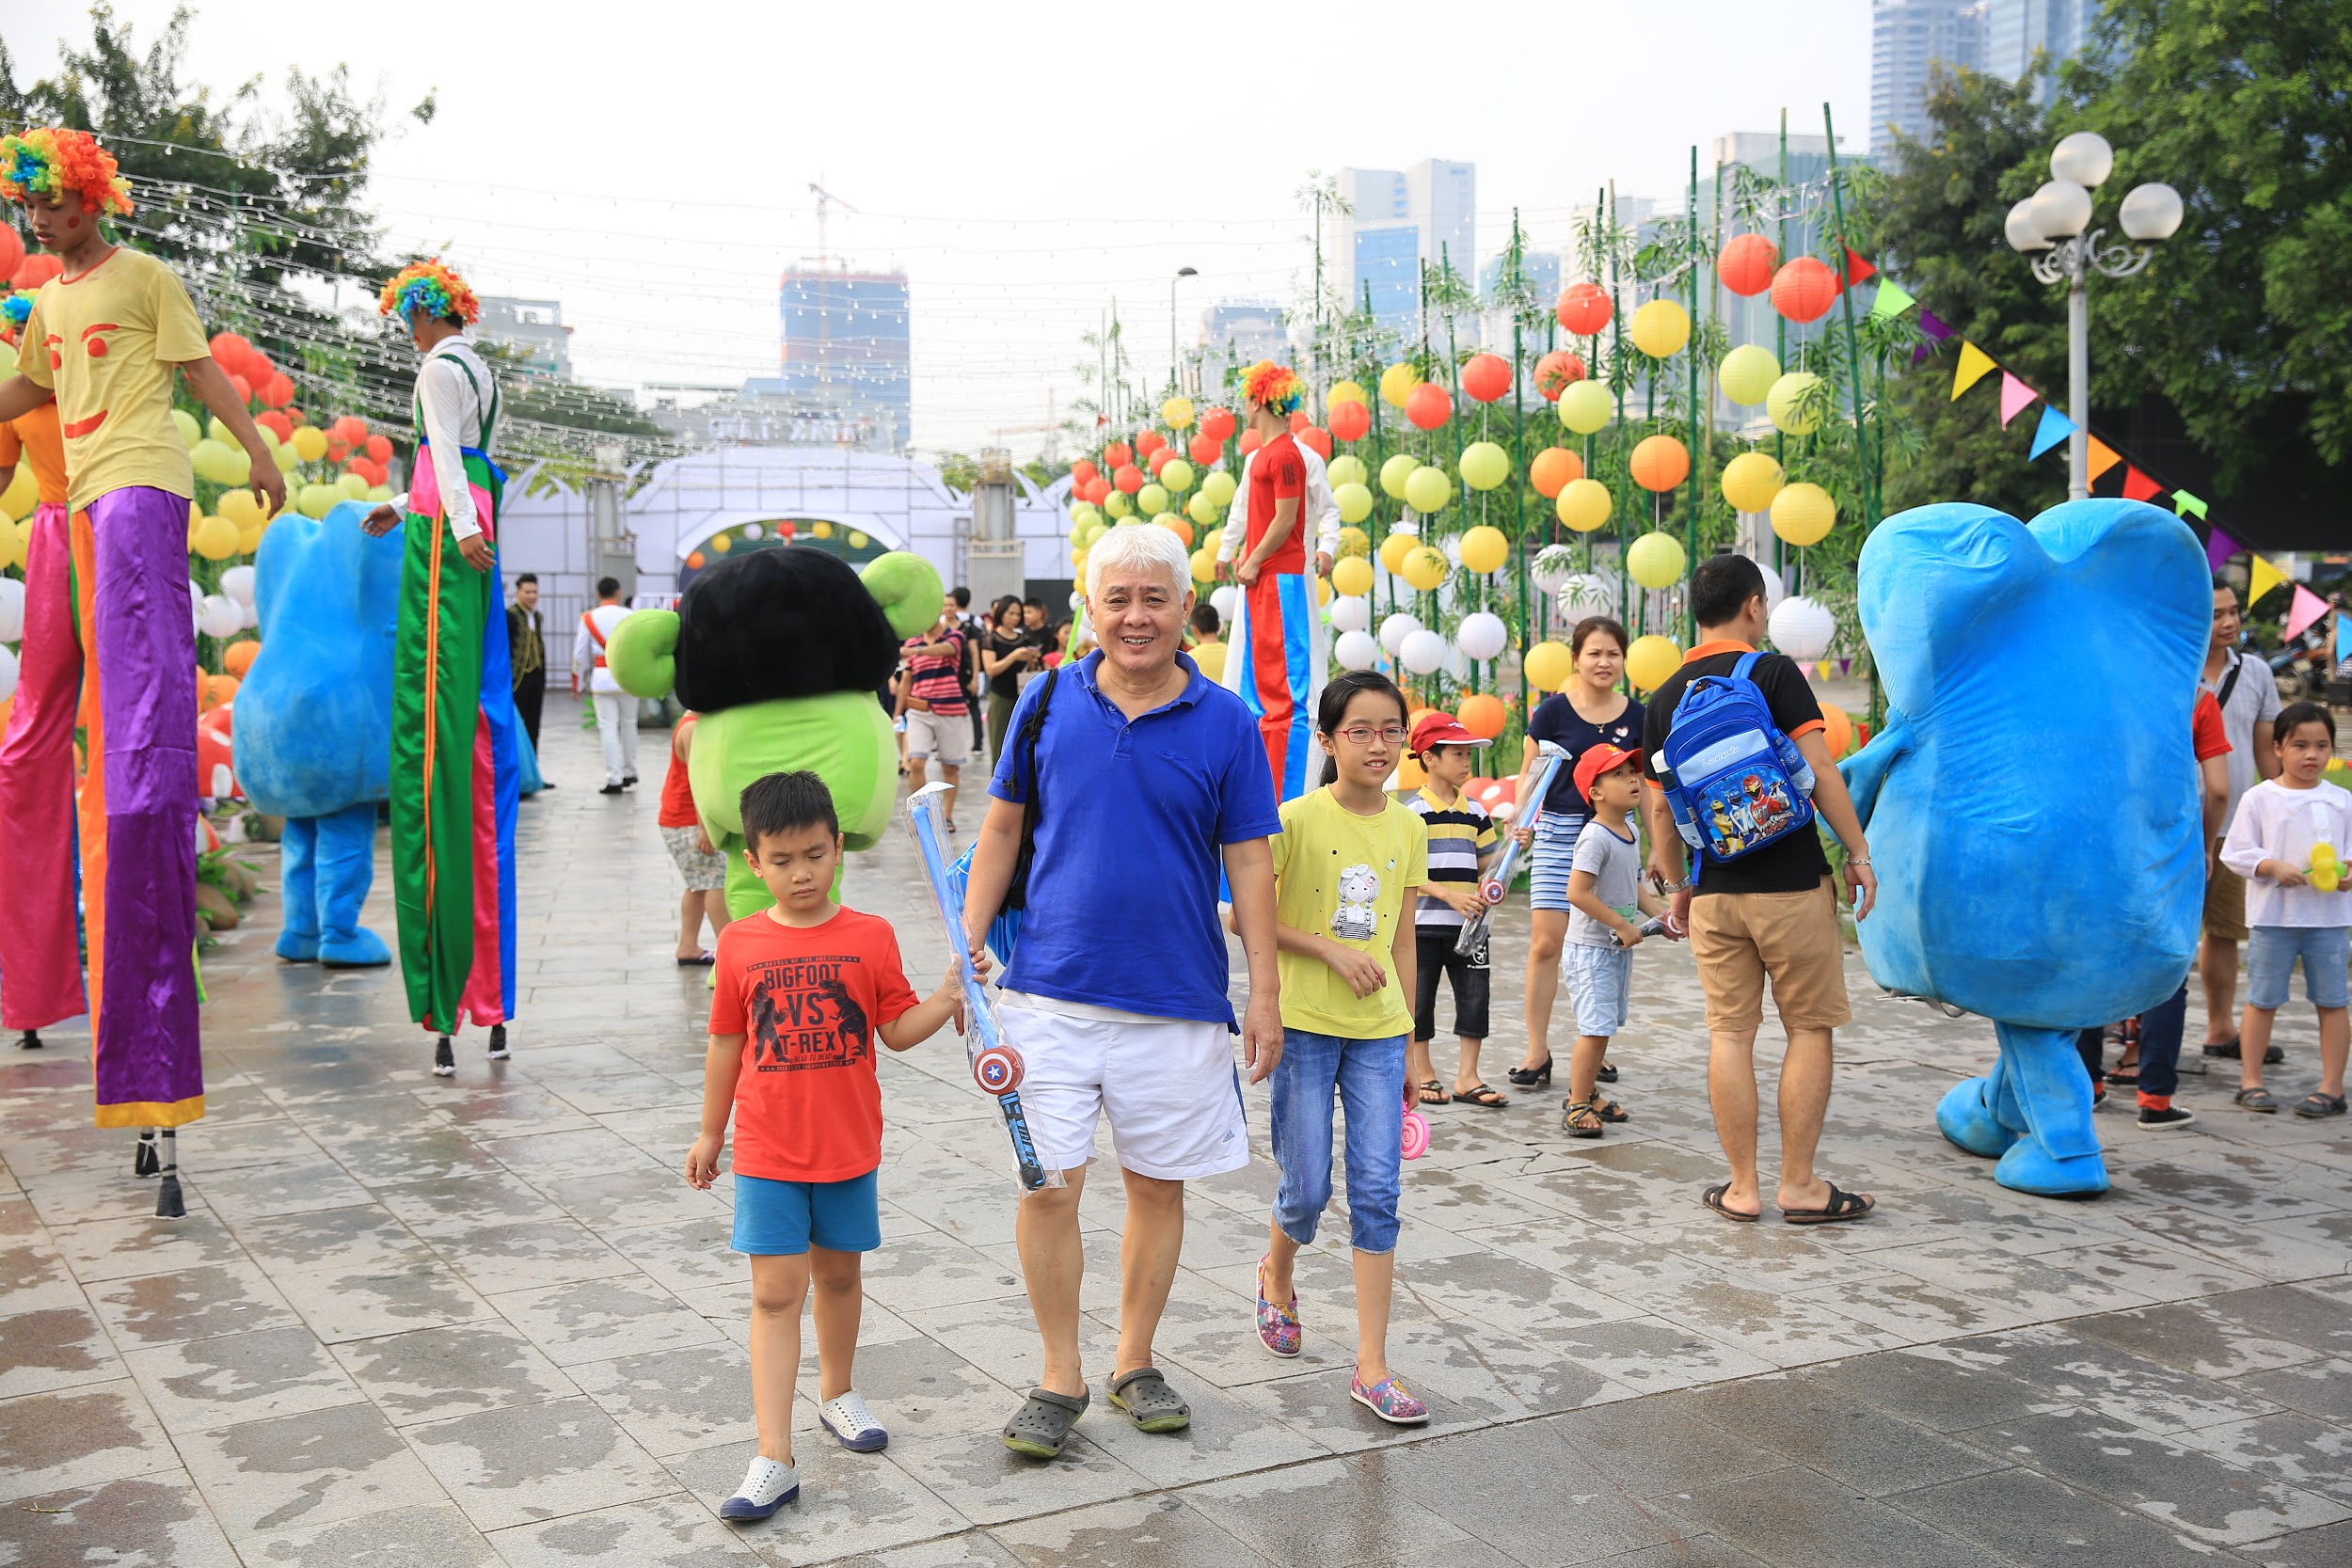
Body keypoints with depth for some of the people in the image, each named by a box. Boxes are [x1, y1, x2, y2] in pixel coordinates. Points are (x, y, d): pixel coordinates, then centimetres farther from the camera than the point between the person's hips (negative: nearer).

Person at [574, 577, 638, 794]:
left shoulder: (588, 619, 1)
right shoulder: (630, 616, 1)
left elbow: (580, 654, 5)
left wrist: (576, 684, 16)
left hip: (602, 679, -1)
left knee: (608, 728, -1)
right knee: (628, 725, 14)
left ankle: (614, 780, -5)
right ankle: (629, 774, 25)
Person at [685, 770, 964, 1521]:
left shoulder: (871, 937, -4)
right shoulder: (739, 944, -2)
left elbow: (898, 1029, 0)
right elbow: (727, 1043, 7)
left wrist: (948, 999, -18)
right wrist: (710, 1133, 13)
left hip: (849, 1148, 1)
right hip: (767, 1154, -1)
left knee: (838, 1274, 18)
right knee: (775, 1293, -4)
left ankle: (837, 1391, 43)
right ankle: (773, 1460, -3)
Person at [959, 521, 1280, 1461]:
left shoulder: (1224, 723, -1)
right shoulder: (1048, 701, 2)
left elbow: (1248, 862, 2)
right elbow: (1002, 829, 9)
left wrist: (1266, 993, -1)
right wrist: (968, 951, 4)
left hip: (1177, 1001, 0)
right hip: (1051, 992, 0)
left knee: (1158, 1186, 10)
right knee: (1047, 1188, -1)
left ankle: (1135, 1363, 28)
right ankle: (1060, 1379, 15)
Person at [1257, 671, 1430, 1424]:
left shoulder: (1408, 829, 5)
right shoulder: (1297, 819, -9)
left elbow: (1401, 938, 12)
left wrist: (1409, 1039, 13)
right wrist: (1332, 950, -16)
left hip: (1378, 1030, 3)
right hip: (1304, 1024, -3)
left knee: (1377, 1191, -2)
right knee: (1307, 1191, 3)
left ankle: (1372, 1367, 4)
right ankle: (1276, 1275, 38)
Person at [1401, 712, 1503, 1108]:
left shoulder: (1475, 813, 10)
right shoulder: (1412, 812, -6)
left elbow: (1486, 864, 16)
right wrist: (1449, 895, -20)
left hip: (1468, 926, 5)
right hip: (1423, 925, -5)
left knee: (1475, 997, 3)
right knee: (1420, 999, 5)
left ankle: (1467, 1077, 11)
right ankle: (1422, 1074, 19)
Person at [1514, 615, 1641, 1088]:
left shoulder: (1636, 716, 6)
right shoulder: (1553, 711, -2)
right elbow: (1530, 775, 2)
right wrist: (1522, 822, -15)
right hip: (1559, 833, -2)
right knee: (1545, 943, -7)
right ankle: (1537, 1053, 2)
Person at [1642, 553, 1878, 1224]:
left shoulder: (1664, 698, 8)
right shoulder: (1774, 672, -6)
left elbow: (1661, 804, 11)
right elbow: (1820, 772, -10)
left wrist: (1676, 886, 20)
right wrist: (1859, 853, -3)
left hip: (1713, 891, 4)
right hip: (1792, 883, -4)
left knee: (1730, 1033, 7)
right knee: (1810, 1028, 6)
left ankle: (1742, 1188, 10)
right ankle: (1800, 1186, 7)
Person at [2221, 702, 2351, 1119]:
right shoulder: (2259, 798, -2)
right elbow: (2236, 851, -2)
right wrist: (2275, 868, -17)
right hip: (2272, 916, -2)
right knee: (2263, 999, 5)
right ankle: (2250, 1080, 14)